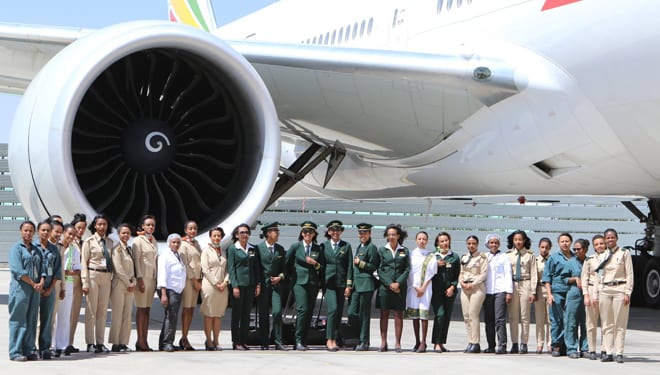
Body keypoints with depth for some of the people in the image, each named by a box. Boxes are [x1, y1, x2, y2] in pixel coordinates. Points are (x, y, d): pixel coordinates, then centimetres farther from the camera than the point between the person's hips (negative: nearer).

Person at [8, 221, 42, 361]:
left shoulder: (36, 250, 19)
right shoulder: (16, 248, -2)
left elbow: (42, 269, 15)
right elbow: (18, 270, -12)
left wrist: (41, 283, -5)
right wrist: (33, 284, -12)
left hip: (35, 289, 6)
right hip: (20, 288, -6)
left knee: (31, 321, 6)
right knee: (18, 320, -5)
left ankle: (28, 351, 9)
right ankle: (15, 352, -4)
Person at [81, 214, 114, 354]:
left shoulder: (109, 242, 13)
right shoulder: (89, 241, -1)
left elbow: (111, 261, 14)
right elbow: (84, 262, -4)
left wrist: (111, 278, 5)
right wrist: (85, 282, -11)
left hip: (106, 277, 5)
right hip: (93, 275, -5)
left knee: (103, 311, 6)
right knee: (91, 310, -3)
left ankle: (100, 343, 11)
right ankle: (90, 343, 1)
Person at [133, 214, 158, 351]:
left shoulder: (154, 241, 17)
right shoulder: (138, 240, -3)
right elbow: (137, 260, -8)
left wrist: (156, 279, 14)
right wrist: (140, 279, -15)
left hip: (152, 277, 6)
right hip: (142, 277, -6)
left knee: (147, 309, 4)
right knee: (141, 308, -7)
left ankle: (144, 340, 5)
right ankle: (140, 340, -5)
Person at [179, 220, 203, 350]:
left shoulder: (196, 243, 17)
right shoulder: (183, 244, -5)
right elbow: (184, 264, -10)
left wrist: (199, 280, 8)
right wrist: (194, 280, -12)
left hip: (196, 279, 7)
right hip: (187, 279, -7)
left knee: (191, 309, 6)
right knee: (186, 309, -7)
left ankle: (184, 338, 11)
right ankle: (184, 339, -4)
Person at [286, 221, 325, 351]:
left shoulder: (318, 249, 10)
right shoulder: (295, 246, 3)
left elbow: (322, 268, 13)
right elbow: (286, 262, 7)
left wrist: (315, 264, -6)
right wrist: (291, 276, 6)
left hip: (313, 283, 3)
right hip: (299, 282, -3)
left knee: (309, 312, 3)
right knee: (302, 309, -17)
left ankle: (304, 341, 10)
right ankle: (298, 341, -12)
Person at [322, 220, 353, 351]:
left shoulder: (346, 246, 9)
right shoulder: (324, 246, 8)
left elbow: (349, 266, 6)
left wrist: (349, 285, -1)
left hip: (341, 282, 2)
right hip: (328, 282, -2)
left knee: (339, 311, 1)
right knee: (333, 308, -16)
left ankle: (335, 340, 8)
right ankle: (329, 339, -13)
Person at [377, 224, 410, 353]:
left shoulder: (404, 251, 8)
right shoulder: (382, 250, 6)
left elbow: (407, 269, 4)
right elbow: (379, 270, 2)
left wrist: (398, 283, -9)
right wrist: (389, 284, -9)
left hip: (400, 287, 0)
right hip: (385, 286, 0)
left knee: (399, 315, 0)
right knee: (384, 314, 1)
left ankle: (398, 343, 2)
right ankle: (383, 343, 4)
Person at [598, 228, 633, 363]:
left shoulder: (624, 253, 1)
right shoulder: (603, 255, 12)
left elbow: (629, 274, -1)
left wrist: (628, 293, -9)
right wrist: (597, 294, 10)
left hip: (620, 289, -4)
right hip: (605, 290, 4)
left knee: (620, 324, -4)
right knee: (607, 324, 3)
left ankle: (619, 353, -2)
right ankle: (609, 353, 6)